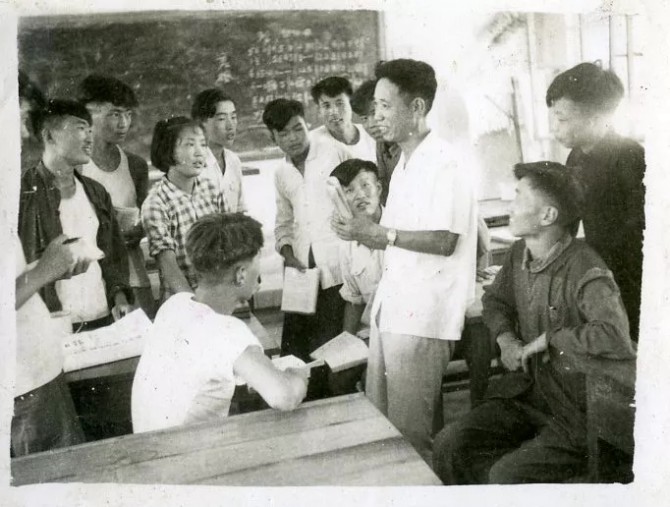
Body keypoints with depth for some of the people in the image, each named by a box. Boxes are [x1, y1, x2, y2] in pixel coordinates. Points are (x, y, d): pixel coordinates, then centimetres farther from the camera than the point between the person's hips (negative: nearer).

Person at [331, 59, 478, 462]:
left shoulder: (444, 163, -11)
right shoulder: (406, 162, 18)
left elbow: (444, 241, -18)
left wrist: (380, 233, -16)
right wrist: (365, 232, 2)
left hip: (422, 315, -9)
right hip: (392, 305, 9)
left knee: (410, 432, 0)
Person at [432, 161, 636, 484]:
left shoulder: (585, 273, -21)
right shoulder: (519, 254, 4)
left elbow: (616, 338, -37)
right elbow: (495, 299, 22)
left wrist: (548, 338, -22)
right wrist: (505, 338, 2)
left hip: (576, 413, -7)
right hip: (526, 391, 7)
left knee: (506, 475, -23)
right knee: (448, 445, -8)